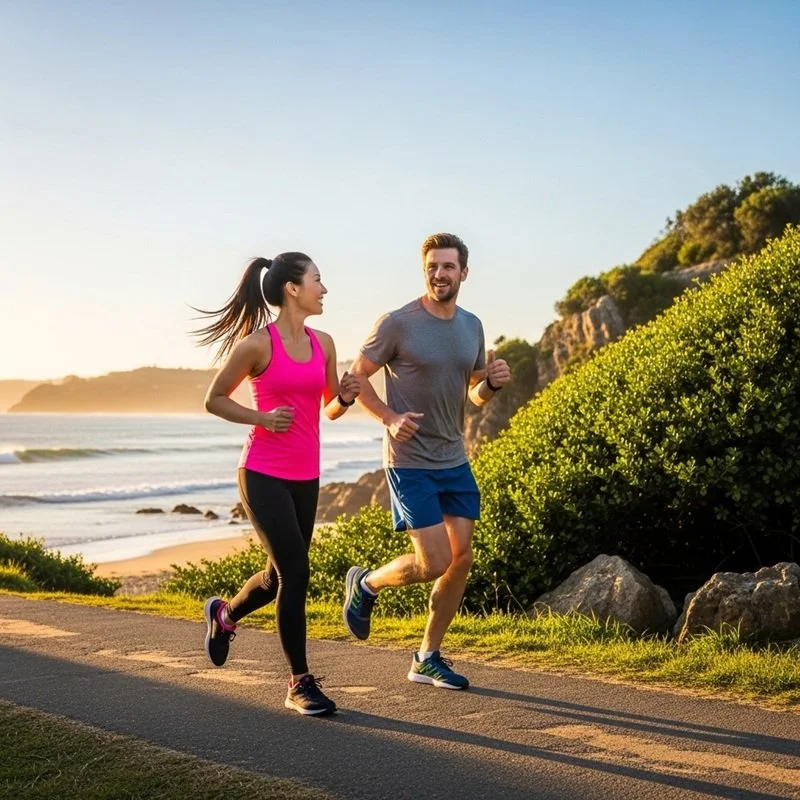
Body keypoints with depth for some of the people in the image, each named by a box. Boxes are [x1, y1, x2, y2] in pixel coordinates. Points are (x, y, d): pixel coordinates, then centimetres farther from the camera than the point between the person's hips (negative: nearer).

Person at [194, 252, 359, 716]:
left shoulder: (323, 343, 7)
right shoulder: (256, 344, -11)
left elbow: (331, 409, 17)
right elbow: (214, 400, -2)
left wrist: (346, 397, -5)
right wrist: (262, 417, -16)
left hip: (306, 477, 7)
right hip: (264, 475, -7)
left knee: (281, 575, 16)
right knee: (295, 573, -11)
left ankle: (225, 615, 47)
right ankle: (301, 684, 2)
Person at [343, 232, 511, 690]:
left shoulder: (472, 326, 8)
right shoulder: (398, 324, -11)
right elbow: (355, 377, -5)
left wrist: (493, 383, -5)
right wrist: (389, 417, -20)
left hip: (455, 461, 7)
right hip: (411, 462, -6)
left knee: (462, 559, 5)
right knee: (434, 563, -10)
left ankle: (429, 658, 19)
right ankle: (366, 585, 20)